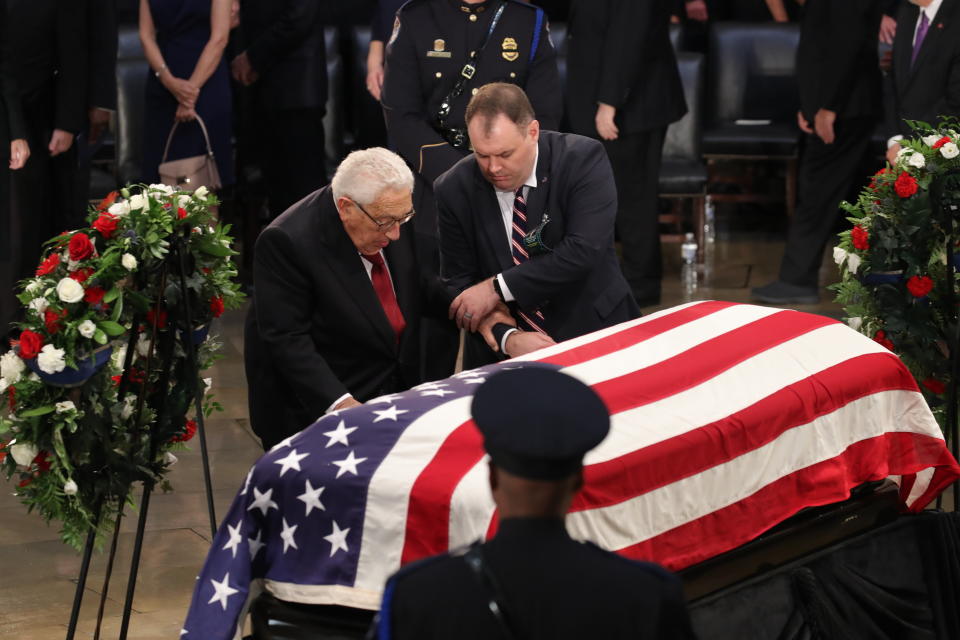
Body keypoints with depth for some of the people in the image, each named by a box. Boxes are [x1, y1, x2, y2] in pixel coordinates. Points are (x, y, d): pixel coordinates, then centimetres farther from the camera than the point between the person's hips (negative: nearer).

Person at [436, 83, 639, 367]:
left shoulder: (584, 159, -11)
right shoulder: (454, 189, -3)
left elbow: (584, 251, -20)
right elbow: (459, 281, 0)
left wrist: (497, 288, -21)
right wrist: (506, 337, -18)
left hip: (592, 331, -1)